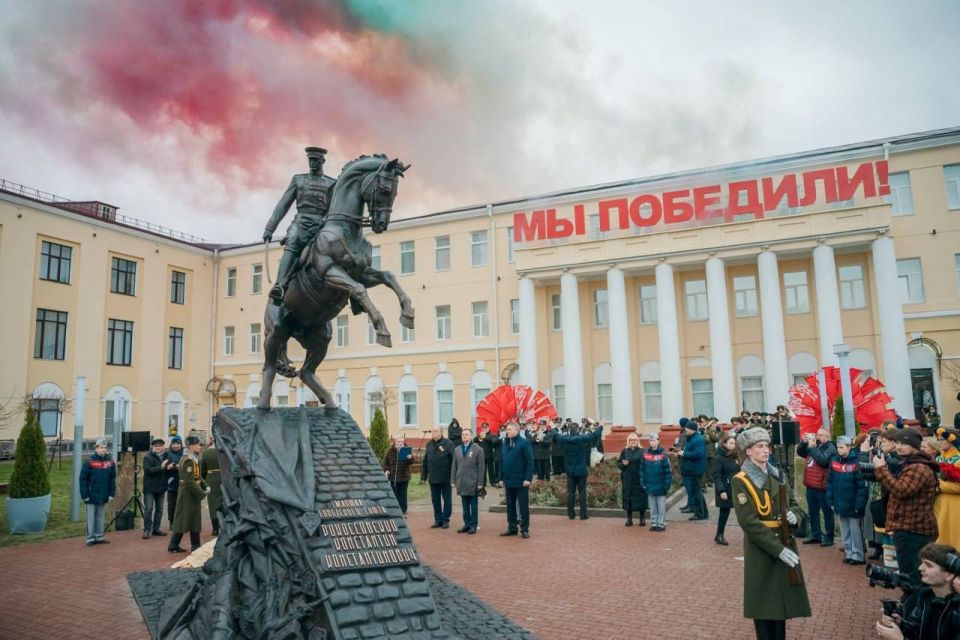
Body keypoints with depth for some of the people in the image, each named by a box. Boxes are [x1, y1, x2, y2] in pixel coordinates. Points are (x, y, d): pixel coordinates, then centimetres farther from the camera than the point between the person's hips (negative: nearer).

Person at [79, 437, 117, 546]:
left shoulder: (110, 462, 3)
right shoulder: (89, 462, -10)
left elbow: (112, 479, 7)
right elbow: (83, 479, -8)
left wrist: (111, 493, 3)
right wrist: (84, 495, -11)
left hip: (103, 496, 4)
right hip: (91, 496, -4)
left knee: (100, 516, 13)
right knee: (91, 517, 4)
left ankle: (99, 537, 21)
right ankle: (90, 538, 12)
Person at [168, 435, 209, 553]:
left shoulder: (193, 458, 12)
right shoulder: (188, 460, -19)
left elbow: (197, 476, 18)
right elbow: (189, 481, -24)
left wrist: (205, 486, 4)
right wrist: (202, 493, -19)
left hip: (187, 494, 10)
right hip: (189, 494, -10)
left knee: (182, 519, 13)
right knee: (193, 519, -1)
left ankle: (174, 545, 18)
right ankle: (195, 546, 7)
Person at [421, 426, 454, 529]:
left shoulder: (448, 444, -8)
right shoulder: (429, 444, 9)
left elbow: (453, 460, -11)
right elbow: (425, 461, 11)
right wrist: (423, 476, 7)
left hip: (445, 478, -5)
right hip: (433, 478, 5)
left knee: (446, 500, 5)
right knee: (435, 500, 11)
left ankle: (445, 520, 15)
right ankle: (438, 520, 21)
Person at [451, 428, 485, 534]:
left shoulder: (478, 450, -4)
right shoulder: (457, 450, 10)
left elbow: (481, 468, -6)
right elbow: (454, 466, 12)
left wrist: (480, 483, -10)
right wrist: (453, 480, 6)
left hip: (472, 483, -4)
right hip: (461, 483, 4)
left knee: (473, 506, 5)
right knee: (465, 506, 10)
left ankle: (473, 525, 12)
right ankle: (467, 524, 19)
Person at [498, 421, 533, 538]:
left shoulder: (524, 443, -10)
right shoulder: (505, 444, 9)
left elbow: (530, 462, -12)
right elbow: (502, 462, 14)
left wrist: (528, 479, -17)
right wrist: (501, 478, 10)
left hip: (521, 481, -6)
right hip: (508, 481, 6)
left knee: (523, 506, 3)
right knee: (510, 506, 12)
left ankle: (524, 529, 10)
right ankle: (512, 528, 22)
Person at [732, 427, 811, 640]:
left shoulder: (777, 475, 9)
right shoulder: (740, 481, -12)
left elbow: (791, 504, 16)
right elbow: (748, 522, -18)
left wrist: (793, 515, -8)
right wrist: (777, 549, -22)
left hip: (785, 543, 6)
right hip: (761, 548, -6)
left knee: (782, 598, 12)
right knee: (764, 602, 2)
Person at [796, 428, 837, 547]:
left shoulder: (830, 448, -10)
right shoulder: (813, 445, 13)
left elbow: (822, 460, -25)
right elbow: (800, 452, 16)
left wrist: (813, 447, -21)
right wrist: (804, 442, 1)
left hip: (822, 486, -8)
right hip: (811, 485, 8)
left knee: (827, 512, 2)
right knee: (813, 512, 15)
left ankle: (829, 537, 8)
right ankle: (815, 535, 24)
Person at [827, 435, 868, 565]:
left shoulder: (856, 462, -15)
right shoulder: (834, 461, 2)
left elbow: (862, 485, -16)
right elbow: (830, 482, 7)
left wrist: (859, 504, -18)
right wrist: (831, 501, 3)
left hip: (852, 504, -5)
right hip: (839, 504, 5)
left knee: (855, 530, 5)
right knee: (845, 530, 14)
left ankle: (858, 555, 16)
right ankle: (849, 553, 25)